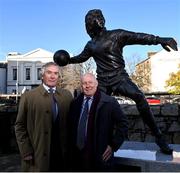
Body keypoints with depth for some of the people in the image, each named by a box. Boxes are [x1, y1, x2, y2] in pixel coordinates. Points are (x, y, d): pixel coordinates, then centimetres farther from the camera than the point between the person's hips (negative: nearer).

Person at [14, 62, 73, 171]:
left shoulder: (67, 95, 3)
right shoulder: (28, 96, -4)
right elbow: (20, 127, -4)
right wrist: (26, 153, -7)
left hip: (62, 154, 3)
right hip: (37, 158, -2)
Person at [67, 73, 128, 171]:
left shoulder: (109, 102, -8)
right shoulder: (75, 103, 7)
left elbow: (123, 123, -6)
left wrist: (114, 145, -8)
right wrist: (71, 147, 11)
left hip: (99, 156, -4)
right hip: (76, 155, 4)